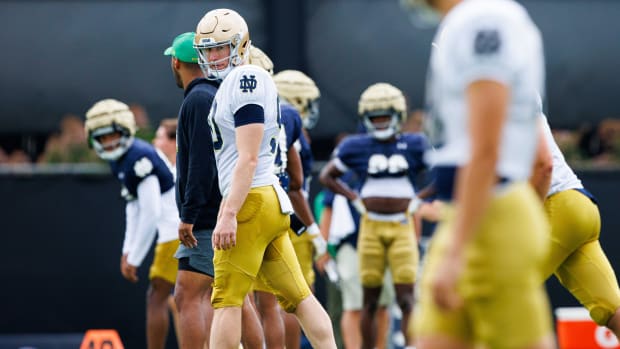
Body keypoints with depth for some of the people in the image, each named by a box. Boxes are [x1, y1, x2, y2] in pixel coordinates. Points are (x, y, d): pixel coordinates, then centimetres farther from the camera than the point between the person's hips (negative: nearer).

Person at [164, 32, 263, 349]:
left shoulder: (198, 100, -11)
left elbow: (202, 163, -20)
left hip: (208, 222, -10)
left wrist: (189, 215, -21)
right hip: (227, 216, 10)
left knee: (188, 298, -13)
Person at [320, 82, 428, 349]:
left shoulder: (414, 146, 3)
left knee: (405, 297, -9)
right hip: (371, 227, 1)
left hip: (402, 227, -1)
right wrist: (354, 199, 3)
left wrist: (418, 200, 1)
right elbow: (327, 176, 14)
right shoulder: (357, 147, 3)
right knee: (370, 299, 5)